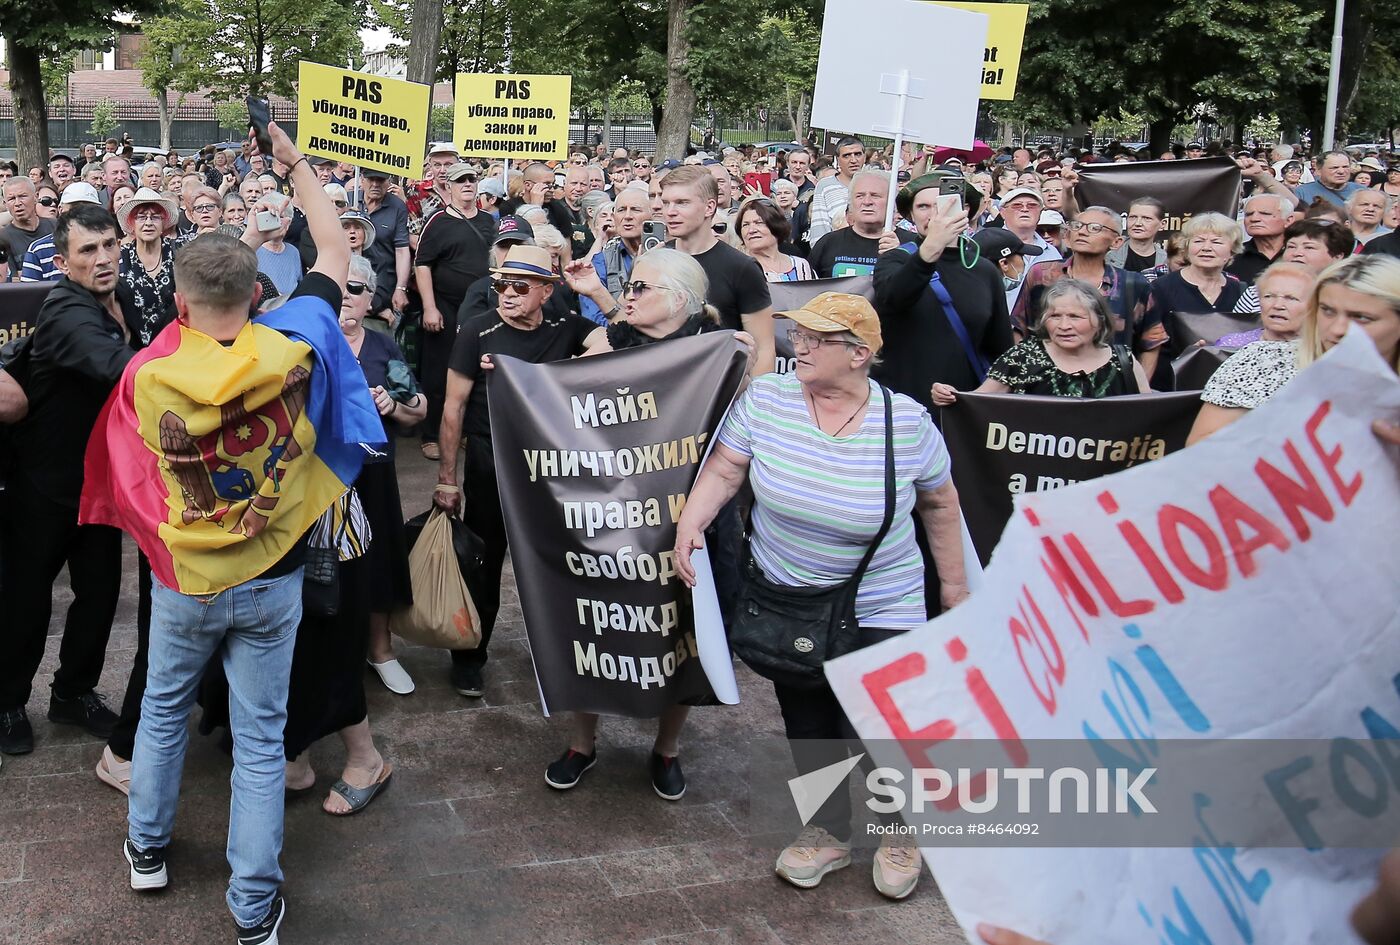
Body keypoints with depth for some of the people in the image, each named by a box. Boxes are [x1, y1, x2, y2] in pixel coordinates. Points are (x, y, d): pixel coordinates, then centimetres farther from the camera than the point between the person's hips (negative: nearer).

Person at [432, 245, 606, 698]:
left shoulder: (566, 328, -2)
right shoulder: (478, 332, -11)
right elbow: (453, 406, -7)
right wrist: (447, 478, -6)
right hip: (489, 468, -2)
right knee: (483, 564, 9)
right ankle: (468, 657, 27)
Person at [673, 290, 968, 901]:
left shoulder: (907, 421, -14)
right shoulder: (763, 399, -11)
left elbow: (939, 505, -1)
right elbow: (722, 472, -5)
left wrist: (954, 583, 5)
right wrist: (689, 525, -22)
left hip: (880, 609, -2)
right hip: (784, 603, 3)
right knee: (806, 726, 14)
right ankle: (828, 834, 38)